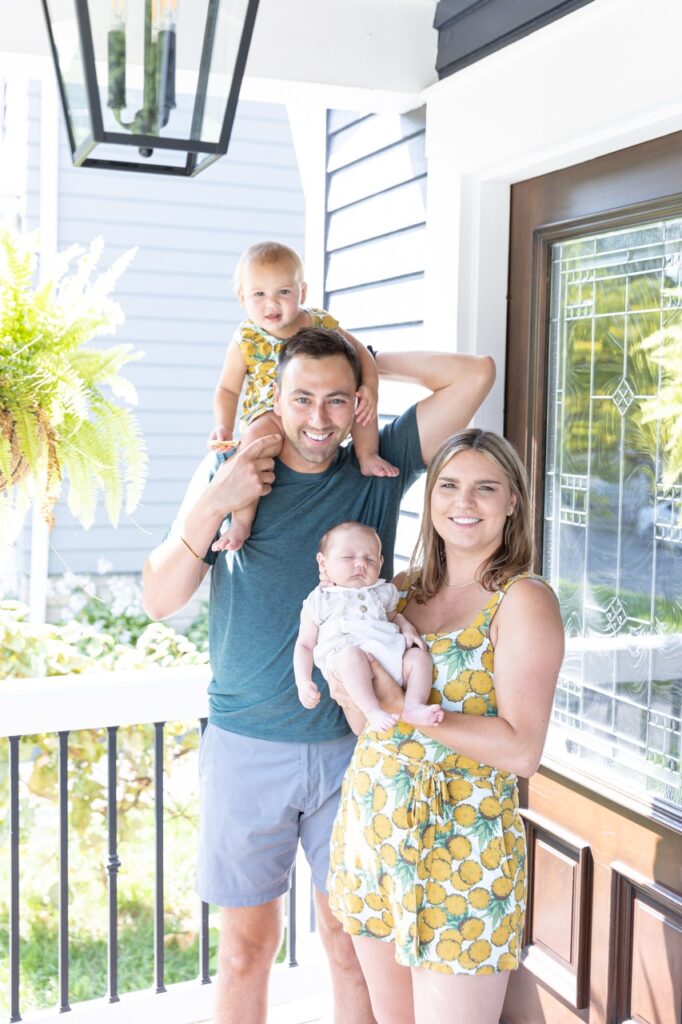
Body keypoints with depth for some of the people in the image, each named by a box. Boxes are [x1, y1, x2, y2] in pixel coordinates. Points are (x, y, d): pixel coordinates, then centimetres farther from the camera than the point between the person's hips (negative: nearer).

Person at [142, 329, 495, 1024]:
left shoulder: (380, 467, 1)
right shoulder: (227, 471, -1)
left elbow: (476, 373, -4)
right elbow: (159, 601, -2)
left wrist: (370, 362, -1)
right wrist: (212, 507, -16)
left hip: (353, 745, 1)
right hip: (246, 749, 0)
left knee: (353, 944, 12)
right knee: (245, 949, 11)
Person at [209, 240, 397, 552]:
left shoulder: (321, 324, -8)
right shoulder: (246, 341, -11)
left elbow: (359, 352, 1)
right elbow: (227, 390, -3)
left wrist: (370, 388, -18)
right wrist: (223, 426, -20)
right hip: (269, 415, -3)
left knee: (362, 400, -16)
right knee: (256, 436, -35)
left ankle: (368, 457, 5)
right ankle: (241, 520, -27)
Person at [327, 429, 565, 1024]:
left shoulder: (524, 600, -11)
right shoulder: (404, 589, 8)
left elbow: (523, 750, -19)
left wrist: (400, 707, -21)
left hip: (460, 846, -6)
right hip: (370, 824, 6)